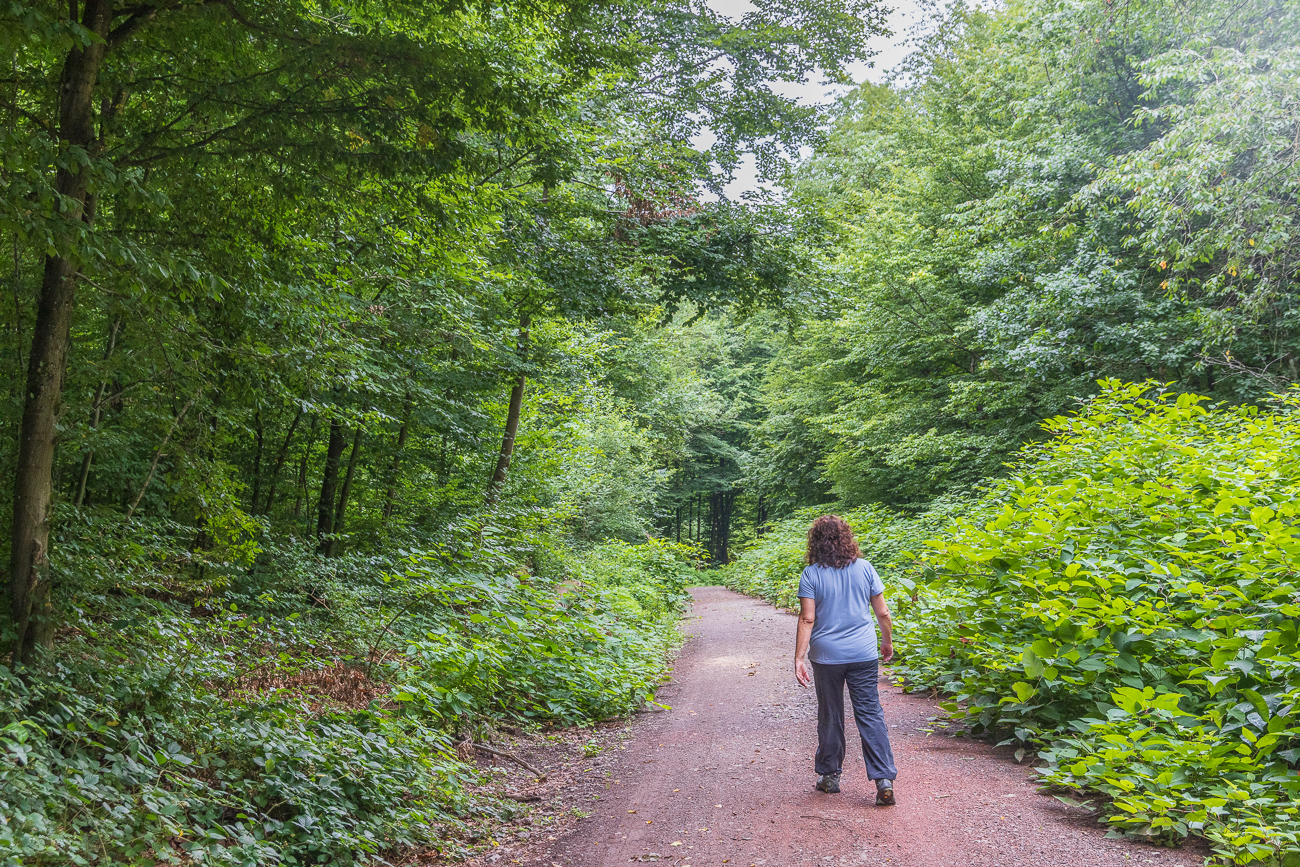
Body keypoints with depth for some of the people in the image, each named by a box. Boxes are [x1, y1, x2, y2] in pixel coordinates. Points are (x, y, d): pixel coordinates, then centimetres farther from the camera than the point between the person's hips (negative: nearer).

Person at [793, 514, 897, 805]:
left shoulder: (811, 574, -6)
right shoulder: (864, 568, 0)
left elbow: (807, 620, -11)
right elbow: (882, 612, 5)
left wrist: (799, 658, -10)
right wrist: (887, 641, 20)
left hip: (826, 656, -1)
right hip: (864, 654, 1)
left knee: (830, 716, 12)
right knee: (870, 714, 4)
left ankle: (829, 776, 23)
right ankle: (884, 779, -3)